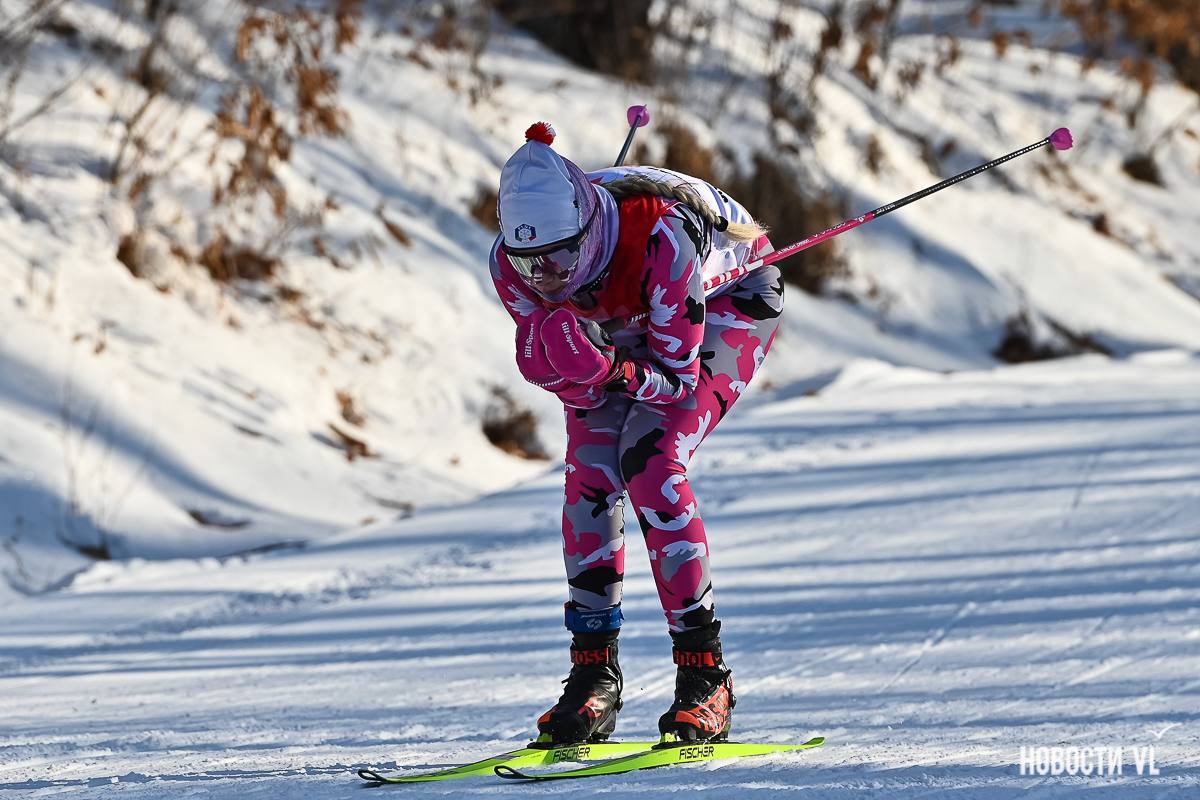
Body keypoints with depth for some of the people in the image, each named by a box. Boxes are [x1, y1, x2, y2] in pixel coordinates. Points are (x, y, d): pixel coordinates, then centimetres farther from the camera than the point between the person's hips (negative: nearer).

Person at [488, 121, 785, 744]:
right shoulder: (511, 263, -28)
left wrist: (617, 370, -53)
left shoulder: (660, 238, -43)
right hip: (620, 327, 5)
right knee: (589, 477, -14)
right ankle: (594, 671, -3)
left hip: (723, 302, -5)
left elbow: (676, 377, -34)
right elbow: (578, 385, -20)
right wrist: (561, 358, -43)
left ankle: (705, 676, -18)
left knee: (650, 466, -22)